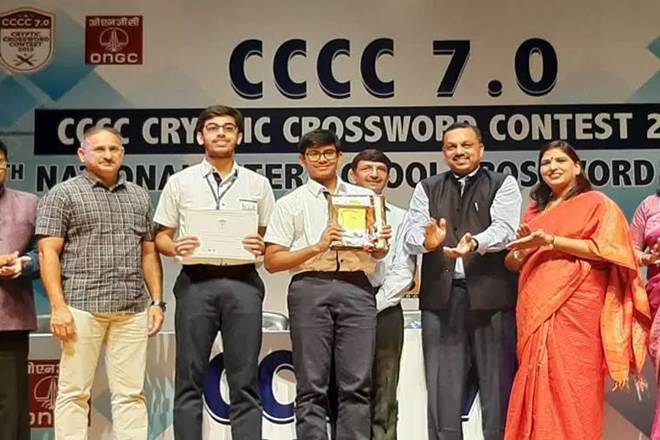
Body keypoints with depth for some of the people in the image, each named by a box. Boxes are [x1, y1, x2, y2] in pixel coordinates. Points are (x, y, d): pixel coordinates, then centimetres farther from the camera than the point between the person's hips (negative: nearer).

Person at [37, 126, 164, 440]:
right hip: (82, 307, -3)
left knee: (131, 393, 5)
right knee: (74, 391, 1)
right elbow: (48, 253, -3)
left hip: (133, 309, 4)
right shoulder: (62, 194, 4)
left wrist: (157, 301, 9)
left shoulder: (139, 196, 17)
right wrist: (58, 306, -12)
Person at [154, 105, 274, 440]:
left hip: (243, 283, 1)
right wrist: (175, 247, -11)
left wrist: (262, 246, -10)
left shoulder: (258, 184, 11)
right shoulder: (180, 182, 8)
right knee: (189, 378, 4)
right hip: (196, 283, 0)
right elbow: (161, 237, 10)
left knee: (244, 381, 3)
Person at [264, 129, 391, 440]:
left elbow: (377, 254, 24)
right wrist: (317, 247, -9)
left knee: (357, 383, 0)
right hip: (310, 288, -2)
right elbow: (272, 261, 3)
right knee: (312, 385, 0)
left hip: (356, 288, 2)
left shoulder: (365, 198, 17)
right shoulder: (290, 203, 10)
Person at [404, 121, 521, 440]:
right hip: (441, 296, 2)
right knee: (441, 387, 6)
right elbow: (411, 235, 2)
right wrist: (427, 241, -21)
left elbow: (505, 229, -9)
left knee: (497, 385, 3)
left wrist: (474, 242, -29)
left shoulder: (503, 184, 8)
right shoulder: (427, 189, 15)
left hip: (490, 295, -2)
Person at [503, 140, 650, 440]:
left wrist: (552, 241, -14)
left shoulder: (596, 202, 3)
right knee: (537, 384, 3)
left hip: (576, 307, -5)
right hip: (536, 308, 5)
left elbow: (606, 249, -9)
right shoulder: (535, 211, 20)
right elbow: (514, 262, 18)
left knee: (572, 385, -7)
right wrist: (523, 250, -5)